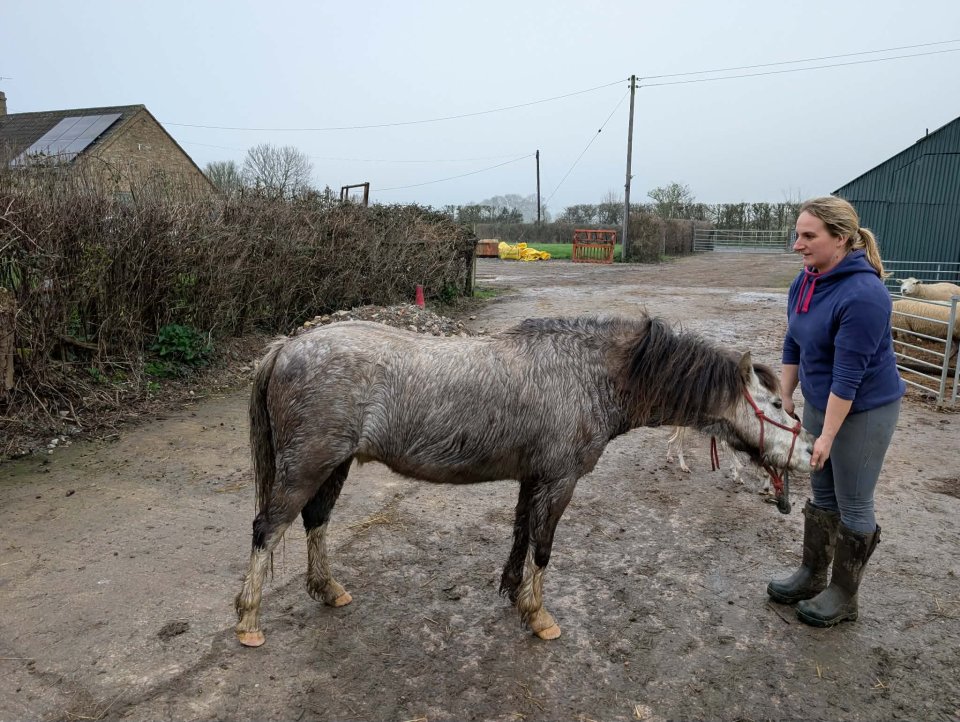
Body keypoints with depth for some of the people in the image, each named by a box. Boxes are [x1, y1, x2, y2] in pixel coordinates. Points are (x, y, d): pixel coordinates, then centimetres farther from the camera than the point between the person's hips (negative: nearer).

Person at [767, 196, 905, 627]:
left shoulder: (863, 295, -27)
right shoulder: (806, 281, -2)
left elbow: (849, 373, -26)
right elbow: (793, 346, 6)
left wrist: (827, 435, -22)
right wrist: (784, 401, 7)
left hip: (863, 411, -8)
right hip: (819, 402, 8)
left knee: (853, 506, 8)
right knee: (821, 494, 19)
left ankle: (844, 596, 25)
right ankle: (811, 576, 35)